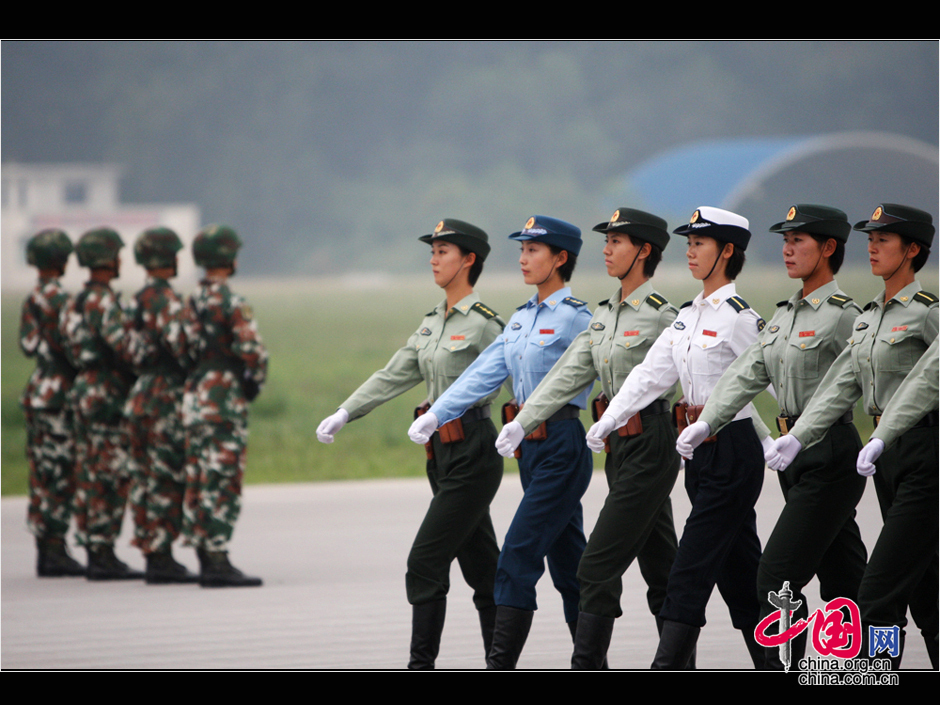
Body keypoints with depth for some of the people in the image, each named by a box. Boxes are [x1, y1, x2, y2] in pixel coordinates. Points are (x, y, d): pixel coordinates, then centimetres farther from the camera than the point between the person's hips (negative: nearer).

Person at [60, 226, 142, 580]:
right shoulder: (102, 301, -15)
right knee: (112, 478, -7)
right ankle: (104, 554, -8)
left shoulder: (79, 301, 14)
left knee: (90, 476, 10)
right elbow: (123, 344, -25)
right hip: (107, 395, -10)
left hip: (83, 390, 10)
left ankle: (95, 554, 13)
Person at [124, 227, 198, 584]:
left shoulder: (138, 300, 13)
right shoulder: (166, 299, -14)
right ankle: (161, 558, -7)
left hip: (140, 394, 9)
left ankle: (152, 554, 14)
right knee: (168, 479, -6)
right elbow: (179, 343, -24)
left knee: (147, 478, 11)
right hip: (166, 398, -9)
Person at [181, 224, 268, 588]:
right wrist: (253, 383, -2)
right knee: (222, 481, -8)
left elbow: (187, 347, 14)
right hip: (225, 400, -8)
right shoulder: (232, 304, -15)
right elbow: (254, 352, -19)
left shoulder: (193, 301, 11)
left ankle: (204, 559, 14)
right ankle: (218, 561, -10)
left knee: (199, 480, 10)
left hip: (195, 395, 9)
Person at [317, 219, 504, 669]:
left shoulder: (484, 323, -11)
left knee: (426, 561, -11)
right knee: (481, 566, 11)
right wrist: (345, 413, 5)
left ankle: (421, 665, -7)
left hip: (473, 454, -8)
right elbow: (394, 376, 13)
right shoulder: (433, 323, 15)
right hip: (443, 454, 8)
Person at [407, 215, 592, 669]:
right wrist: (435, 415, -2)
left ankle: (501, 665, -14)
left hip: (562, 448, -8)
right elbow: (484, 373, 7)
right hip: (530, 448, 8)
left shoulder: (576, 318, -11)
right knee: (568, 564, 12)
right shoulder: (522, 318, 13)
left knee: (517, 558, -13)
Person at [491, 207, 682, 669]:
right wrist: (522, 422, -2)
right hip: (620, 445, 9)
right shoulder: (605, 314, 12)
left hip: (650, 445, -9)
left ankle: (586, 667, -9)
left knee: (598, 565, -11)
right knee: (659, 567, 12)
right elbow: (570, 373, 7)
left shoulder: (662, 315, -12)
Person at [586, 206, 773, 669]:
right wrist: (604, 424, 0)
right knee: (738, 571, 11)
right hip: (700, 453, 8)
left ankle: (668, 668, -14)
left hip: (733, 453, -8)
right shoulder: (687, 317, 12)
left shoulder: (739, 318, -13)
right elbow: (650, 375, 9)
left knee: (691, 569, -12)